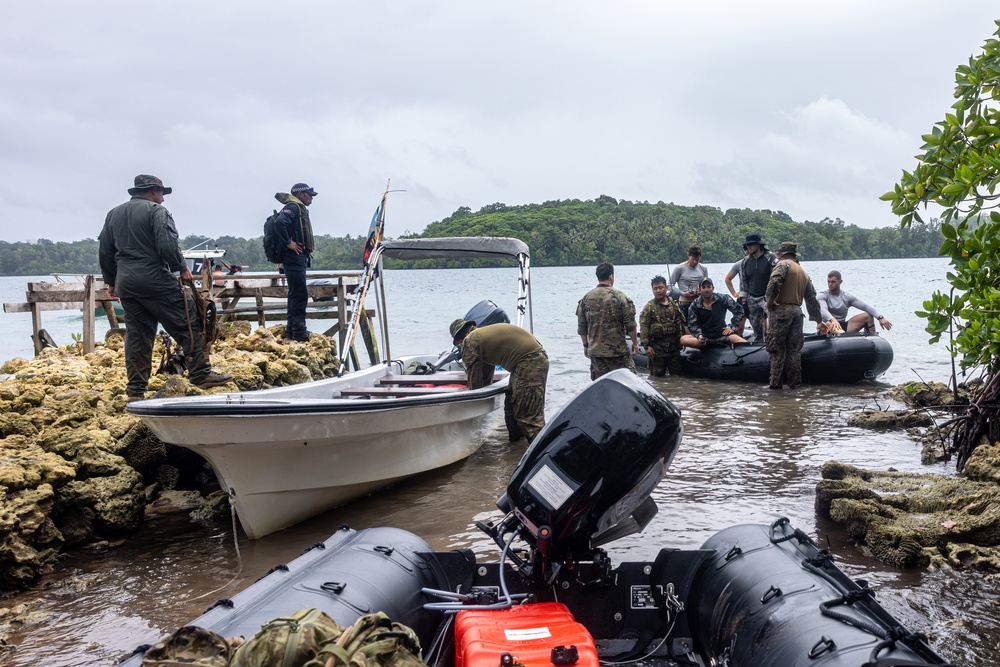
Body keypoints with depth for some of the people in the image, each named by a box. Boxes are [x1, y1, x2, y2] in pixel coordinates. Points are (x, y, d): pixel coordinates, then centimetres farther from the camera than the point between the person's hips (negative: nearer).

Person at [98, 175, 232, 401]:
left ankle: (136, 389, 9)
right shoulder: (156, 210, -4)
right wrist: (182, 267, -2)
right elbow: (167, 246, -16)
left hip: (125, 284, 7)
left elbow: (104, 253, 19)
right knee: (188, 324, 0)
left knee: (136, 334, 9)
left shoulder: (113, 214, 18)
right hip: (154, 280, -7)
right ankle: (200, 374, -2)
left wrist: (111, 281, 26)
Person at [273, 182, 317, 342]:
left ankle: (292, 330, 19)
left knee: (296, 294, 13)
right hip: (294, 257, -11)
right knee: (300, 293, -12)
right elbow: (279, 222, -27)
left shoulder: (299, 209, 22)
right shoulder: (293, 207, -9)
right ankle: (299, 331, -12)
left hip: (298, 258, 11)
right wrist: (288, 242, -20)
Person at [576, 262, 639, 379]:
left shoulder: (586, 298, 3)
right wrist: (635, 343, 6)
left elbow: (581, 327, 8)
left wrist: (586, 345, 21)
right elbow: (630, 325, -8)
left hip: (595, 351, 4)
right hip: (618, 351, -4)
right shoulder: (620, 297, -9)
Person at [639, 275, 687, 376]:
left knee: (676, 373, 9)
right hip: (657, 347, -3)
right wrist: (646, 345, -14)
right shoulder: (649, 306, -3)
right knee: (657, 375, 1)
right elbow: (643, 326, -8)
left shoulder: (674, 304, 8)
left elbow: (682, 322, 14)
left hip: (674, 345, 4)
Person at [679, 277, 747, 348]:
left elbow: (738, 310, 7)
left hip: (722, 334, -1)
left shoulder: (723, 299, -2)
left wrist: (732, 327, 0)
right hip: (705, 336, 1)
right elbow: (693, 325, 0)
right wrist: (698, 335, -21)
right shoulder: (694, 306, -2)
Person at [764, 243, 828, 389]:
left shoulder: (783, 264, -1)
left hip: (780, 311, -7)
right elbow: (812, 298, 24)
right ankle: (794, 382, 12)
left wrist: (769, 300, -12)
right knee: (794, 349, 11)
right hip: (797, 311, 7)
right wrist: (819, 320, 27)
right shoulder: (804, 273, 22)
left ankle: (776, 382, -2)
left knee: (777, 349, -3)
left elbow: (774, 282, -22)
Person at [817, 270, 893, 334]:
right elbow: (822, 310, -25)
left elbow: (865, 306, -3)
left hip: (843, 327, 4)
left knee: (868, 315, -7)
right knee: (828, 324, -39)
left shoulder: (847, 297, 7)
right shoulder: (822, 296, -3)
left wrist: (880, 317, -19)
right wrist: (832, 320, -46)